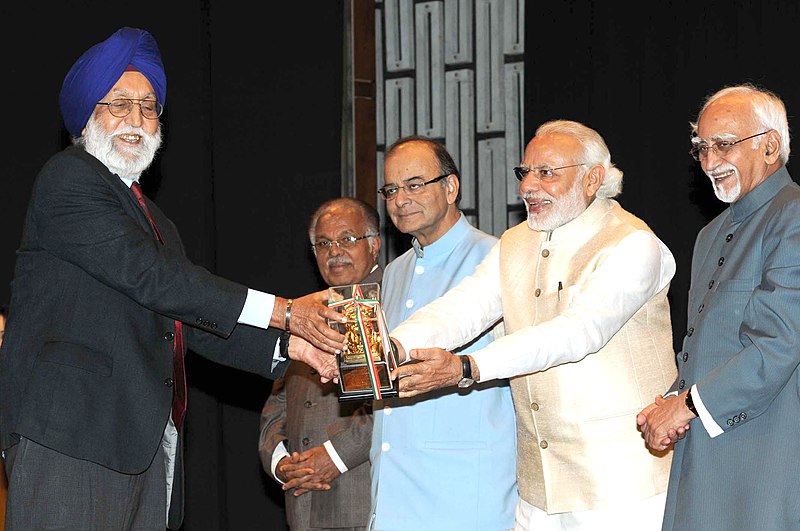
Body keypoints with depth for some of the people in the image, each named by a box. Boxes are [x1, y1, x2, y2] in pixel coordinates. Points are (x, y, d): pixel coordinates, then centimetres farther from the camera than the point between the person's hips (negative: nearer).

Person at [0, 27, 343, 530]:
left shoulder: (154, 219, 27)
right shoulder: (69, 178, -1)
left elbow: (198, 326, 24)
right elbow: (149, 276, -12)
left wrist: (290, 346, 7)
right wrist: (283, 312, -11)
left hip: (149, 448, 8)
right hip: (70, 438, -8)